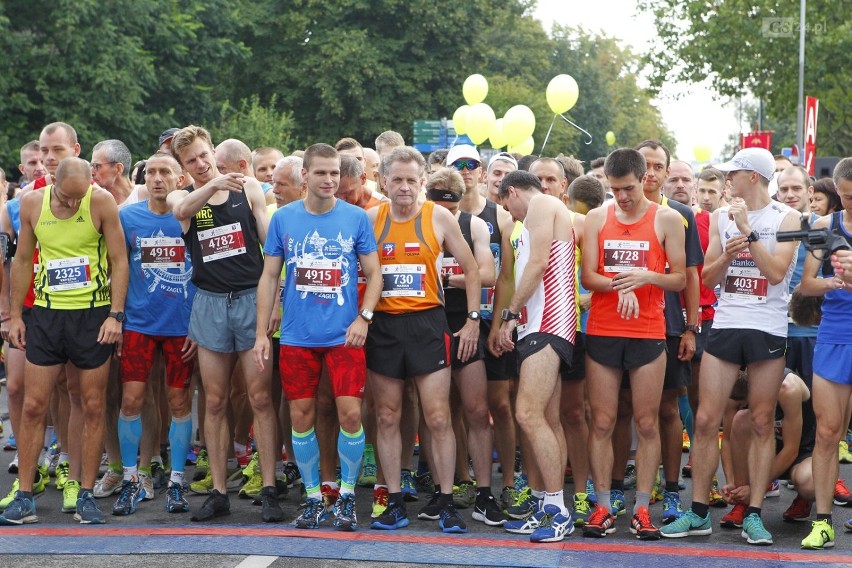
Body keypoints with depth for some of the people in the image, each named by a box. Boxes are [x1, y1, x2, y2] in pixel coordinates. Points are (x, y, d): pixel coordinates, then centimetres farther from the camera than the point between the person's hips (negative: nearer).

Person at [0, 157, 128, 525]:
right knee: (33, 406, 1)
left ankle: (86, 496, 12)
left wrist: (115, 315, -11)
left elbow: (119, 260, -5)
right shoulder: (32, 203, 0)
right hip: (46, 313, 2)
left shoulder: (101, 202, -8)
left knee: (93, 407, 3)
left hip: (93, 314, -2)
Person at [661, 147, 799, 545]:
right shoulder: (721, 217, 9)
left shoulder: (785, 218, -1)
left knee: (761, 424, 2)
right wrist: (728, 254, -12)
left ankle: (754, 515, 8)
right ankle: (698, 513, 7)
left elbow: (777, 272, -14)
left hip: (768, 330, -3)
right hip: (725, 327, 3)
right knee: (706, 420, -1)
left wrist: (747, 230, -16)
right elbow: (708, 278, 7)